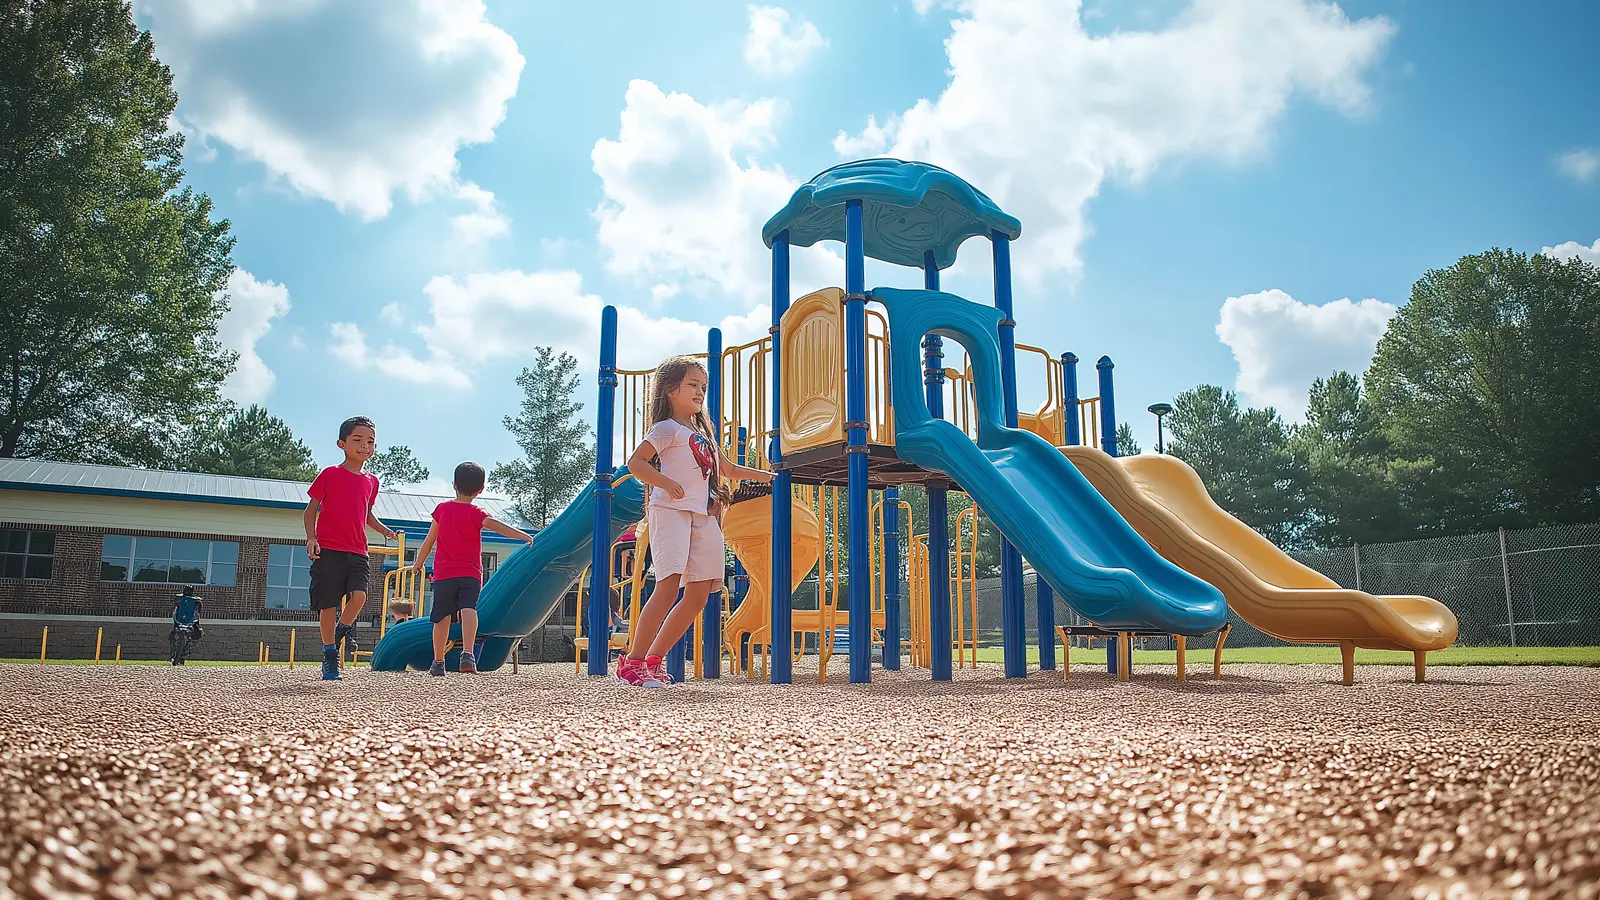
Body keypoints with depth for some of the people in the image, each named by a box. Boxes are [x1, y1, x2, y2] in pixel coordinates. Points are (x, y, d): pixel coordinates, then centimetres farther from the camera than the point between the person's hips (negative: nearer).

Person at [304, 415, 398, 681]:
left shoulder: (371, 481, 12)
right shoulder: (330, 474, 0)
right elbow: (311, 509, 5)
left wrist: (383, 529, 9)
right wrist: (311, 537, -9)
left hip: (357, 552, 3)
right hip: (328, 550, -3)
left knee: (359, 596, -16)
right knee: (328, 604, -1)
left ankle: (342, 631, 11)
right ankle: (329, 654, 12)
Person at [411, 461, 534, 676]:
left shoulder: (442, 508, 9)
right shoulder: (474, 513, -3)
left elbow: (429, 540, 16)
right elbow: (494, 525, -22)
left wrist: (418, 563, 29)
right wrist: (522, 535, -28)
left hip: (443, 573, 4)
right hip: (470, 574, -3)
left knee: (442, 617, 12)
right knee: (468, 610, -16)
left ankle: (438, 662, 22)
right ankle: (467, 654, -38)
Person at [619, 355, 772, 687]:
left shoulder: (703, 433, 26)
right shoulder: (667, 429, 1)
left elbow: (728, 468, 38)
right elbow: (635, 463, -10)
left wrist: (767, 475, 34)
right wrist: (666, 483, -21)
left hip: (703, 516, 8)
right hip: (671, 511, -8)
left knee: (698, 596, 2)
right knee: (668, 586, -19)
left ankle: (653, 659, 10)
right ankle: (632, 661, -12)